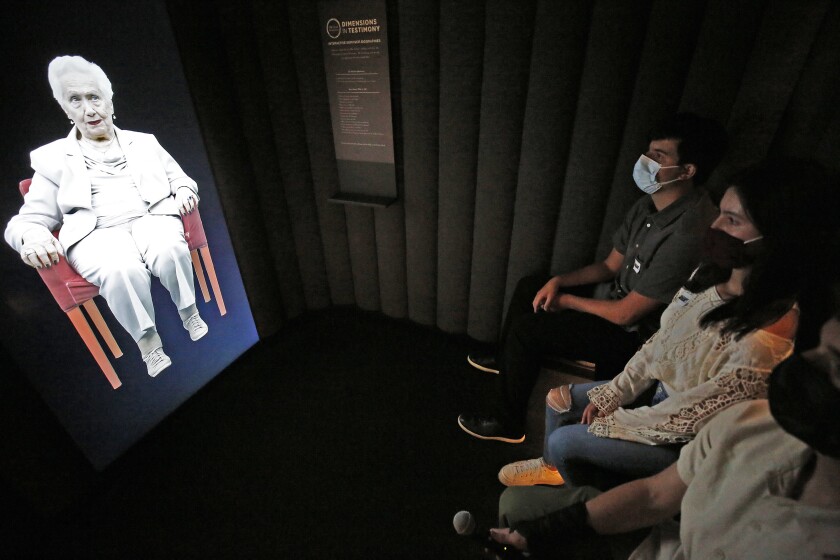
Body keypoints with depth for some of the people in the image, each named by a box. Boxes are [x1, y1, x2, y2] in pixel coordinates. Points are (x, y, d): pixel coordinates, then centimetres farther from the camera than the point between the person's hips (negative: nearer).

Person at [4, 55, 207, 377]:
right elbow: (29, 219, 12)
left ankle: (189, 313, -11)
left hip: (151, 217, 1)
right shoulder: (53, 157, 17)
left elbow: (180, 178, 20)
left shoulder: (144, 142, 22)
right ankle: (147, 340, -14)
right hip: (96, 233, -1)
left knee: (170, 251, -36)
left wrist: (184, 191, -6)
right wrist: (32, 237, -13)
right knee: (122, 270, -36)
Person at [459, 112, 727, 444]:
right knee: (529, 287, 10)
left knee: (526, 328, -16)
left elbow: (626, 314, -28)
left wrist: (566, 300, -13)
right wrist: (558, 281, -9)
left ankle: (508, 424, 5)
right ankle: (506, 361, 32)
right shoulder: (650, 204, -3)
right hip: (621, 298, 9)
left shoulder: (686, 235, -32)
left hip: (635, 334, -9)